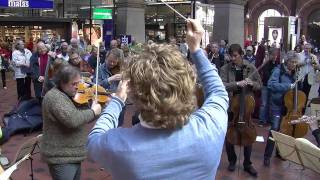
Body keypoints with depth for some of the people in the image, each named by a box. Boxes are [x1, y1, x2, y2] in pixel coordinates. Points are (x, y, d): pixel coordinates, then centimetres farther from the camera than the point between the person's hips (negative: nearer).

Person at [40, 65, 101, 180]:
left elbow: (83, 118, 14)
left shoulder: (72, 95, 8)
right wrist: (93, 111, -18)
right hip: (61, 158, -9)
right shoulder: (54, 97, -20)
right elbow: (72, 119, -32)